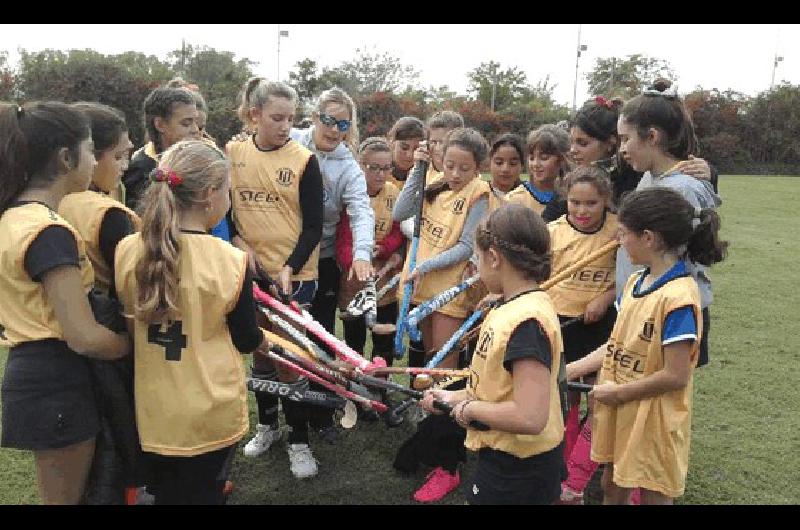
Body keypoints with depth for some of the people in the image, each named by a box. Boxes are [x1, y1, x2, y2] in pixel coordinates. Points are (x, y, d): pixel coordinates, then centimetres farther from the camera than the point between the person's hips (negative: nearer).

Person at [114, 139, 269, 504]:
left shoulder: (126, 251, -9)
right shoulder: (230, 261, -20)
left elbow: (127, 327, 5)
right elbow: (246, 340, -7)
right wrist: (269, 343, 15)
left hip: (154, 414, 4)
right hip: (212, 413, -3)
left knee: (166, 492, 24)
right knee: (204, 493, 17)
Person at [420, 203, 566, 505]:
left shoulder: (527, 321, -26)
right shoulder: (514, 308, 2)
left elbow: (529, 417, -32)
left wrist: (469, 408, -19)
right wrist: (454, 398, 9)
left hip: (517, 472, -8)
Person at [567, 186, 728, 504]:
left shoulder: (678, 297, -24)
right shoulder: (635, 283, 1)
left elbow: (675, 376, -23)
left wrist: (618, 392, -15)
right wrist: (570, 370, 3)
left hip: (652, 417, -7)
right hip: (618, 411, 7)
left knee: (652, 496, 13)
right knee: (612, 487, 22)